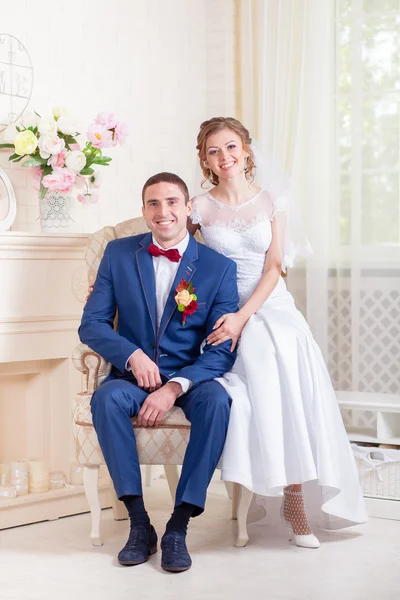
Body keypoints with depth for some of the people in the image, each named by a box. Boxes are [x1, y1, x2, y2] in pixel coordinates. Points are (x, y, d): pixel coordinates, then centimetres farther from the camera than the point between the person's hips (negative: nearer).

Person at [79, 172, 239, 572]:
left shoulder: (219, 268, -2)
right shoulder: (118, 253, 4)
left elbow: (222, 350, -7)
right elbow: (91, 324, 3)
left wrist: (174, 387, -23)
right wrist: (132, 354, -17)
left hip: (190, 379, -1)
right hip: (133, 375, 1)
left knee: (216, 400, -34)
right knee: (106, 398, -32)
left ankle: (178, 527, -25)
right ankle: (139, 524, -22)